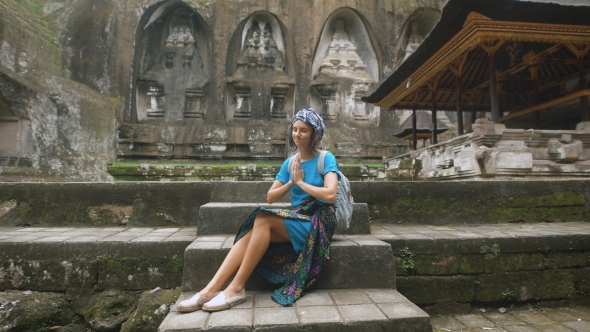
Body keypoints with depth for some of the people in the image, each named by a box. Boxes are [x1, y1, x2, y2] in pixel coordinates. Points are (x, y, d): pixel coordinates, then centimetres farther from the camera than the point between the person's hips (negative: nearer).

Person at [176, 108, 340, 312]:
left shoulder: (326, 159, -5)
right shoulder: (290, 162, 11)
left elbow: (330, 194, -21)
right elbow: (270, 197, 9)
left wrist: (301, 182, -10)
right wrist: (291, 182, -6)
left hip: (319, 223, -5)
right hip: (298, 220, 5)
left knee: (263, 219, -28)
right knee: (254, 230, -23)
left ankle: (236, 288, -22)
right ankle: (211, 289, -25)